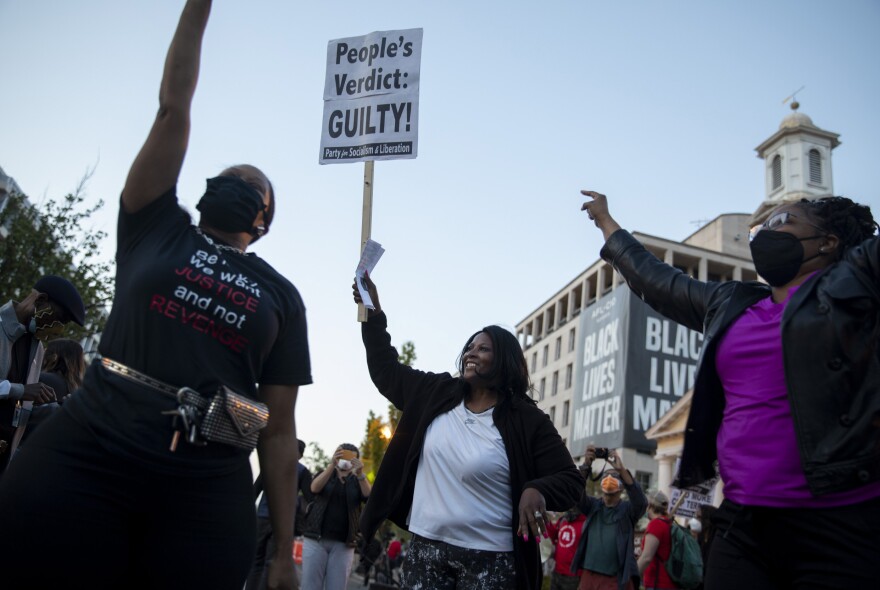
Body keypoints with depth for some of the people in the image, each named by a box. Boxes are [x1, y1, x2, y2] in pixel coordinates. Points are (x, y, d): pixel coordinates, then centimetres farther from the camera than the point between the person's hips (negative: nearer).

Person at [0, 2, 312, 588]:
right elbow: (174, 107, 10)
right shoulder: (159, 229, 14)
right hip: (85, 456, 0)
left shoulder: (281, 296, 13)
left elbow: (279, 430, 9)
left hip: (204, 494, 1)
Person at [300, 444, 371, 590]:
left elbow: (368, 496, -8)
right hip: (316, 538, 0)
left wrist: (360, 473, -25)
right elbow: (315, 488, -10)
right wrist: (332, 464, -25)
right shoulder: (325, 474, 12)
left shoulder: (357, 482, 12)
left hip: (343, 543, 0)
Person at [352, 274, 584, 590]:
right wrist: (374, 314, 10)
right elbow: (386, 370, 18)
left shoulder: (527, 420, -6)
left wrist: (538, 491, -28)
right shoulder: (436, 393, 7)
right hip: (425, 546, 4)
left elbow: (571, 480, -6)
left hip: (488, 557, -4)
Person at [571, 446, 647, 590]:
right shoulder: (593, 506, 7)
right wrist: (586, 465, -28)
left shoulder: (628, 509, 2)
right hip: (589, 577, 2)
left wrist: (621, 469, -31)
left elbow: (640, 500, -18)